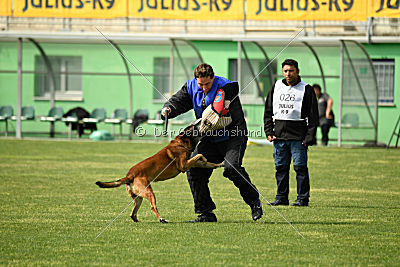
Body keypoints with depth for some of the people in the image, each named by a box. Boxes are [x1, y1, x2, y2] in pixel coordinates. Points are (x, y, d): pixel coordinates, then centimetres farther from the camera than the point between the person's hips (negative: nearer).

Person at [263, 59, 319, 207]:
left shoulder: (306, 89, 2)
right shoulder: (276, 87, 13)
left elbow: (313, 116, 0)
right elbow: (268, 112, 17)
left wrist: (309, 137, -8)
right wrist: (269, 132, 5)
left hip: (298, 137, -4)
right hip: (279, 134, 4)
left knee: (300, 167, -5)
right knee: (281, 167, 6)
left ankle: (303, 198, 0)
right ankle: (281, 197, 14)